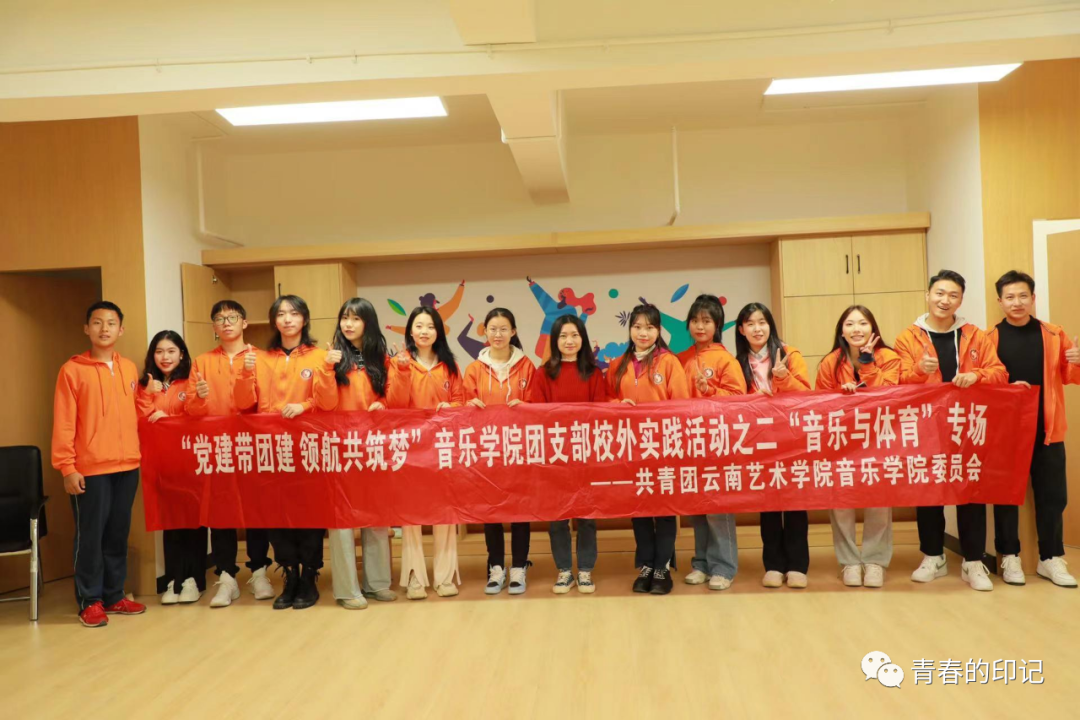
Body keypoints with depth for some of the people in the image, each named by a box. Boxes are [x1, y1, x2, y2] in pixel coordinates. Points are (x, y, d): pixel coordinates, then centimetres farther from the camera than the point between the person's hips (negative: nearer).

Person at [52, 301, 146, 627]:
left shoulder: (130, 368, 11)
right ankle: (90, 601, 12)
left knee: (118, 534, 11)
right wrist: (67, 467, -12)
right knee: (90, 535, 1)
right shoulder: (72, 369, -3)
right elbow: (63, 422, -6)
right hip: (90, 469, -4)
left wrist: (137, 452, 8)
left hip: (127, 466, 4)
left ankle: (114, 595, 21)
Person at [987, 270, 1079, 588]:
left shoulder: (1054, 335, 5)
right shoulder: (990, 339, -1)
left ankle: (1051, 559, 20)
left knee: (1051, 495, 7)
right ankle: (1009, 557, 18)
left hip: (1047, 429, 2)